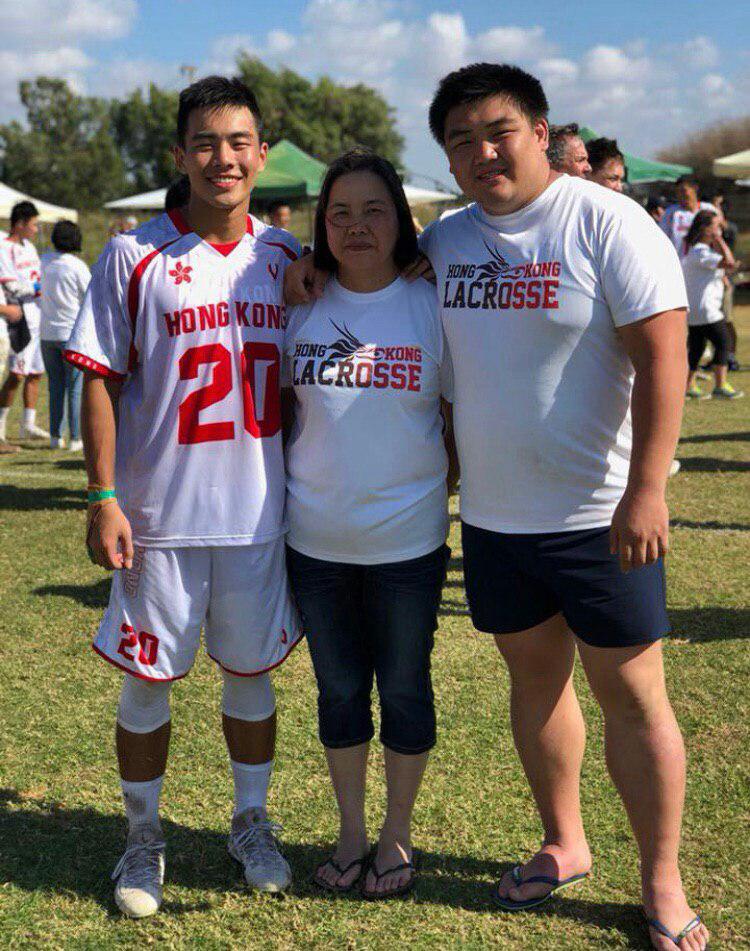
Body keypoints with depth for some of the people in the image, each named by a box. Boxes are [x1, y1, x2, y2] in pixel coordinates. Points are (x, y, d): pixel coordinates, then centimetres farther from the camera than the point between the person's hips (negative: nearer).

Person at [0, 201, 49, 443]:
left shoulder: (28, 247, 17)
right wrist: (37, 288, -7)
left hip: (39, 319, 8)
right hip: (21, 320, -8)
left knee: (35, 373, 11)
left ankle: (28, 425, 18)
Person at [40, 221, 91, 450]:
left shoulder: (44, 261, 2)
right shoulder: (78, 267, -13)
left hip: (47, 332, 5)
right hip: (73, 332, -5)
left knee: (55, 385, 12)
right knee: (76, 388, 2)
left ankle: (55, 436, 13)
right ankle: (75, 438, 2)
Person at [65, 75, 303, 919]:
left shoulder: (289, 258, 5)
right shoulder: (134, 257, -4)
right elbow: (101, 381, -4)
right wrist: (103, 498, -10)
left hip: (260, 511, 3)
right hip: (160, 514, -2)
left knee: (252, 672, 14)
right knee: (145, 680, 8)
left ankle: (251, 824, 33)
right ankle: (142, 840, 26)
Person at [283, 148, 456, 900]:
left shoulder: (431, 306, -5)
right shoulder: (300, 308, 1)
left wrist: (446, 484, -4)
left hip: (407, 541, -2)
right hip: (315, 541, 2)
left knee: (403, 690, 11)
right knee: (339, 691, 15)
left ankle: (397, 835, 30)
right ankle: (350, 831, 33)